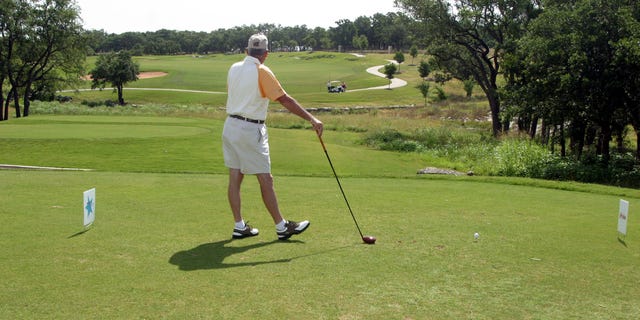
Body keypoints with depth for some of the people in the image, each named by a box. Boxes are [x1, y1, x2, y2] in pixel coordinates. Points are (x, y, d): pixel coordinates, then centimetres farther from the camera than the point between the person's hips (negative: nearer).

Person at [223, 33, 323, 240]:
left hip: (230, 125, 8)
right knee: (266, 179, -1)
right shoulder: (262, 72, -13)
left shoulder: (234, 68, 7)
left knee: (235, 178, 8)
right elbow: (286, 100, -16)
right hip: (250, 130, -7)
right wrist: (312, 119, -16)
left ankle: (239, 226, 13)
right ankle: (281, 226, 6)